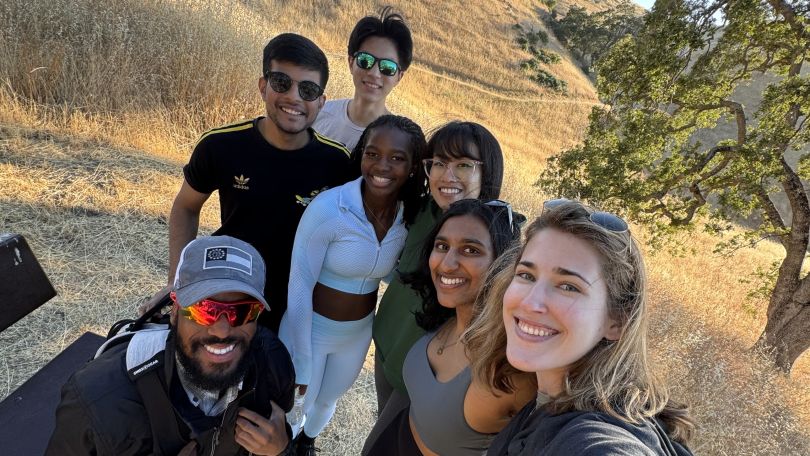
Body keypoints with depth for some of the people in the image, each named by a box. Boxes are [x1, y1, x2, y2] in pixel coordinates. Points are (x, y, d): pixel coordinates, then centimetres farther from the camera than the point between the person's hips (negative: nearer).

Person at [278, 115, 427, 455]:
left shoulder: (410, 217, -12)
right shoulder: (327, 209, -28)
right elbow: (299, 288, -21)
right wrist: (301, 364, -16)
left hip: (359, 334, 5)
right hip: (309, 328, -5)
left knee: (328, 400, 30)